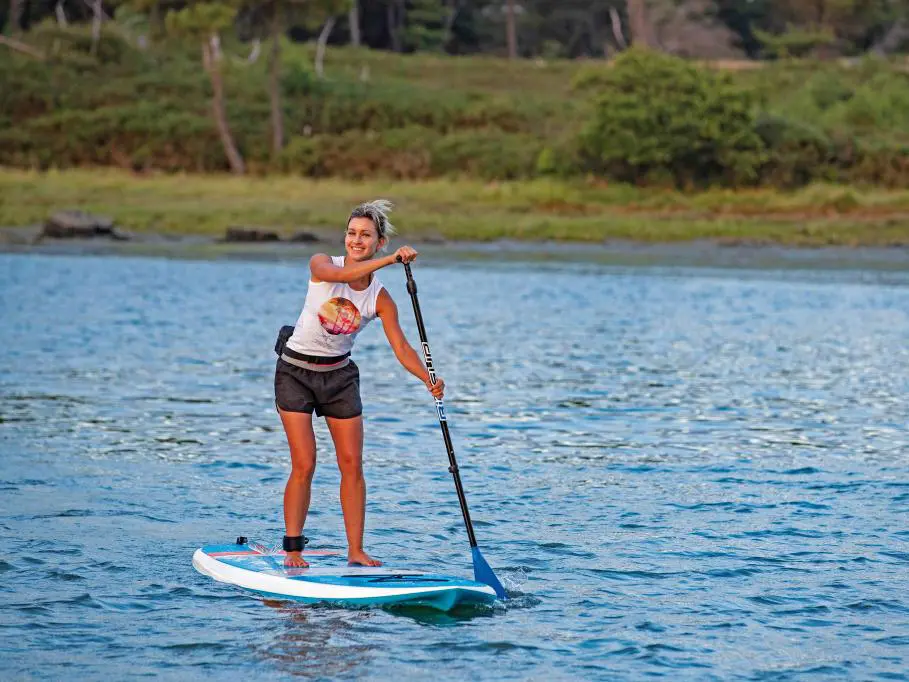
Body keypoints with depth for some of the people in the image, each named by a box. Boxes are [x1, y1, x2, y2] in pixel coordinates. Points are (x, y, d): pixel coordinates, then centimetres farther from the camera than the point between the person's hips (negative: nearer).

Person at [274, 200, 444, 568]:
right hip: (296, 372, -3)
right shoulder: (321, 264, -13)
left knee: (352, 465, -1)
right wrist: (390, 260, -47)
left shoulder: (380, 298, -7)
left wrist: (428, 379, -31)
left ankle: (356, 551, 5)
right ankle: (292, 549, -1)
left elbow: (402, 349, -13)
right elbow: (337, 274, -37)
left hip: (339, 376, 3)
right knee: (304, 465, -9)